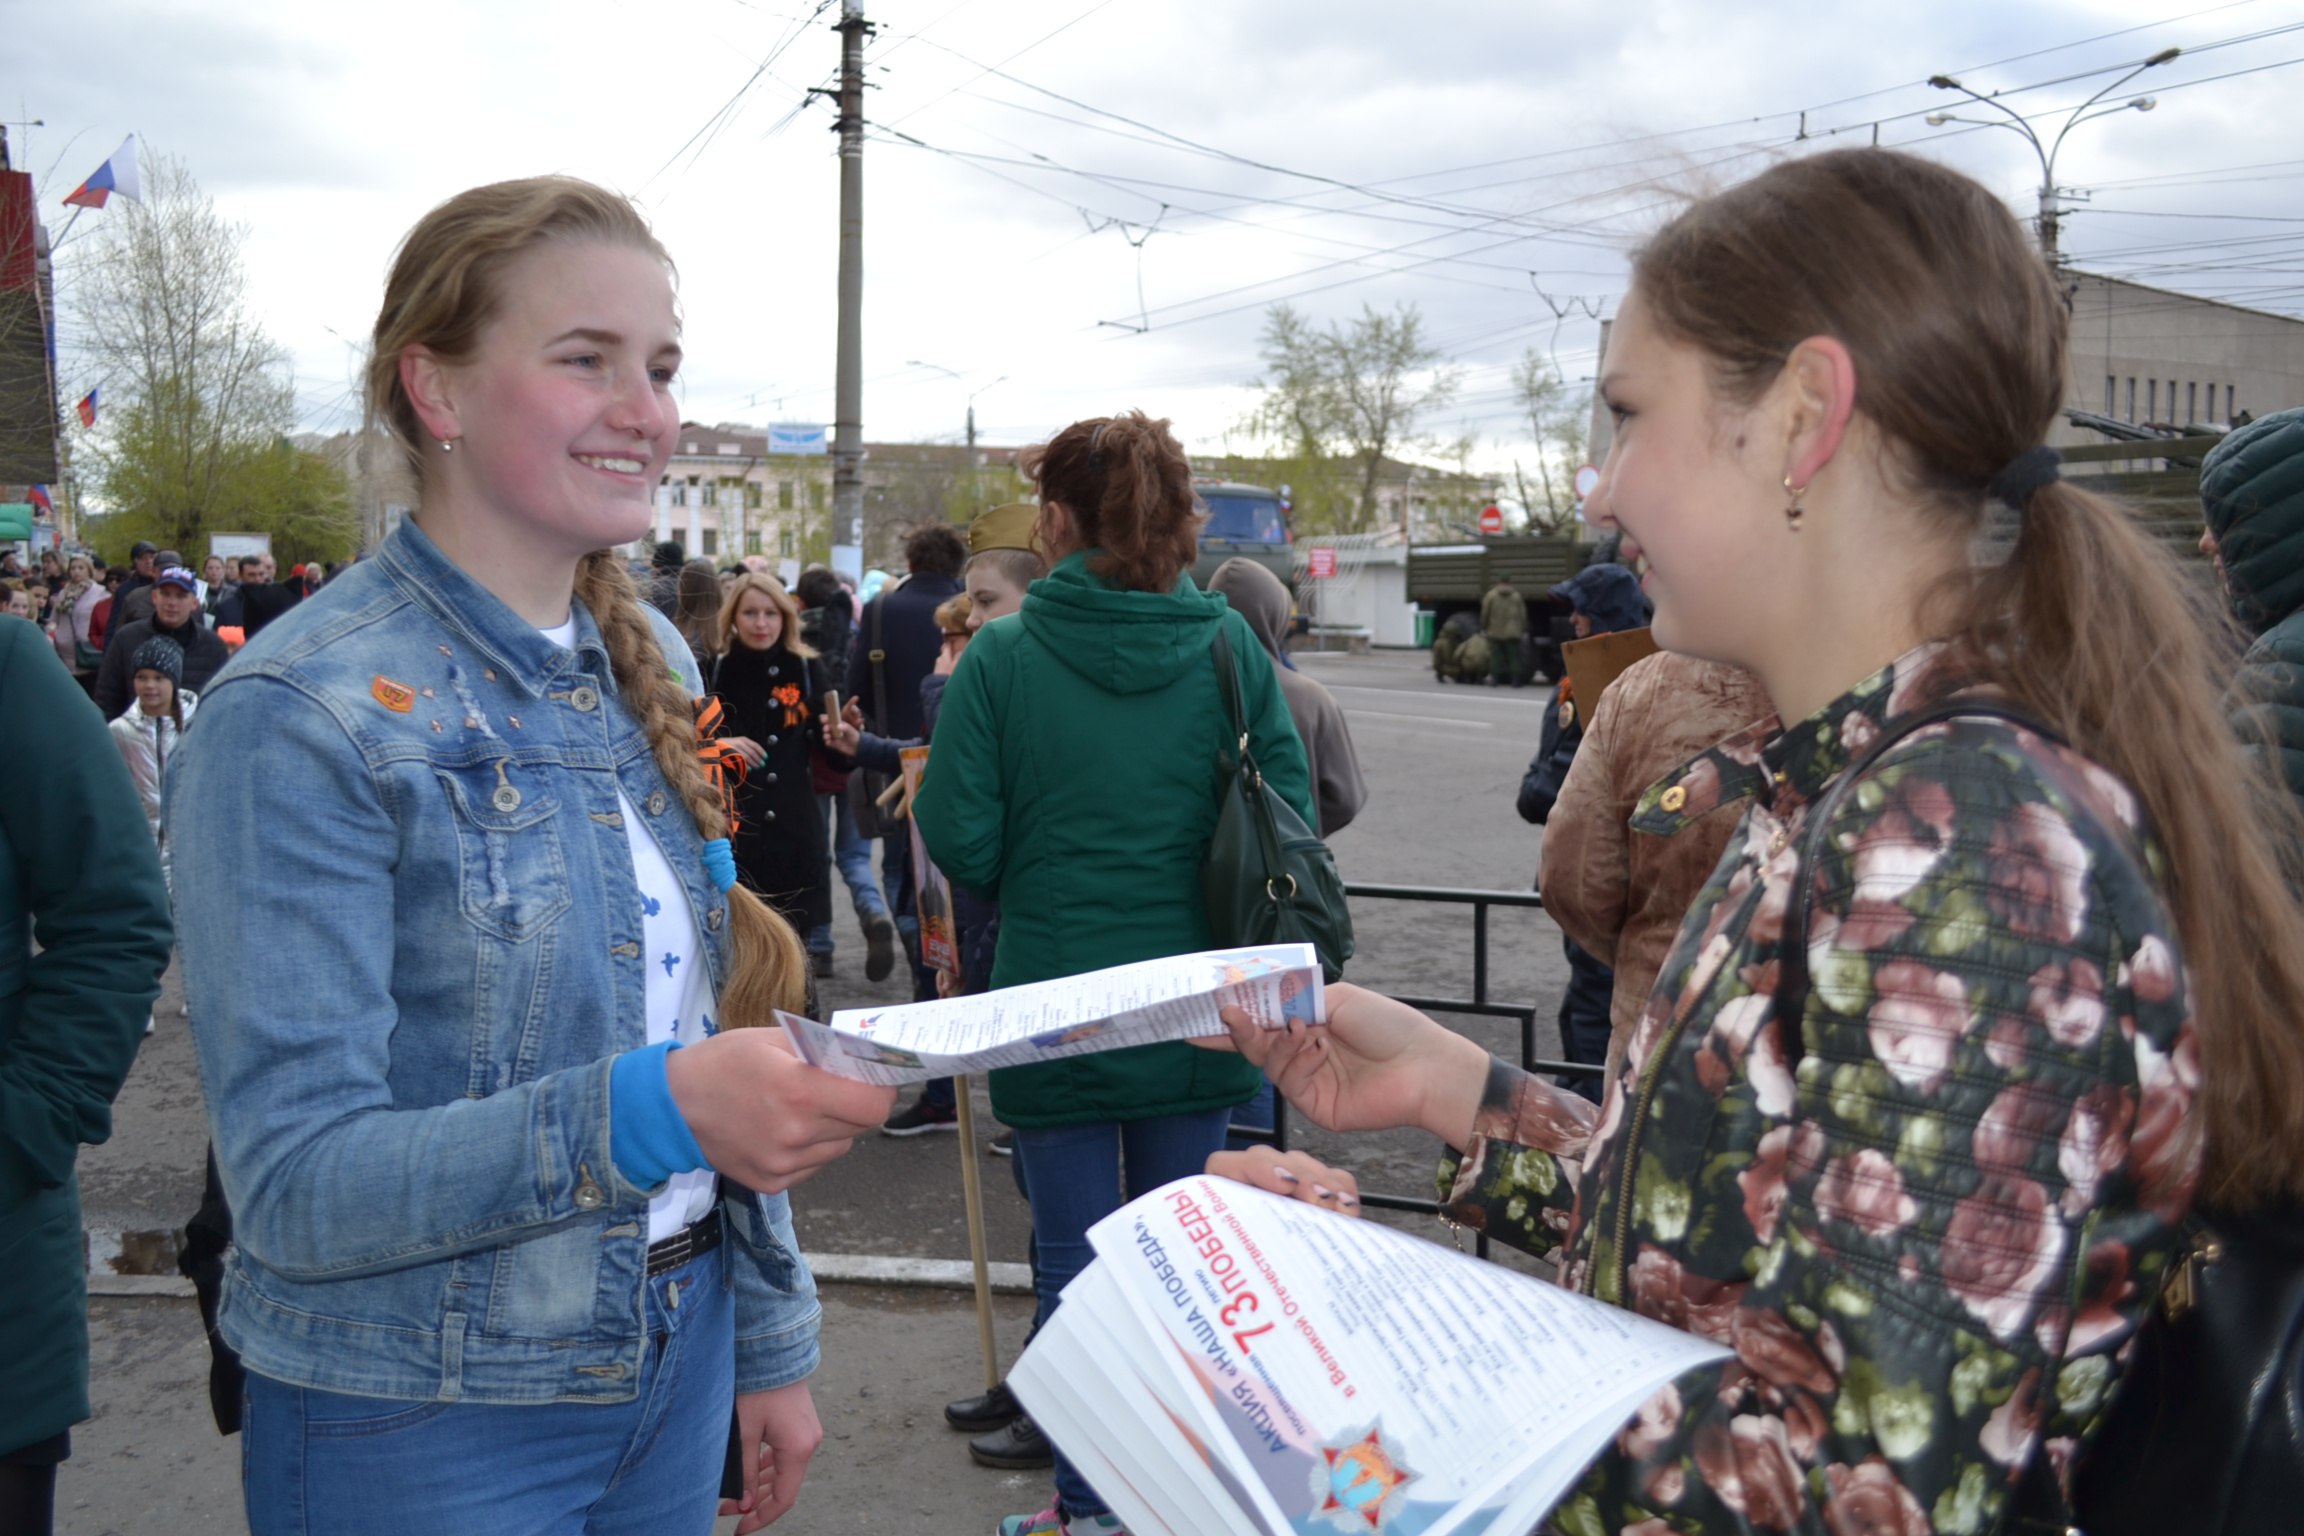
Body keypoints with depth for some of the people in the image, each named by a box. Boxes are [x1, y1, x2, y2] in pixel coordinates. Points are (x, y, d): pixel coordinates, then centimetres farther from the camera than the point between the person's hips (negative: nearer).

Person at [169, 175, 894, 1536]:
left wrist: (772, 1337, 12)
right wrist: (647, 1112, -33)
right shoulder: (303, 717, -17)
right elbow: (296, 1184, -21)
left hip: (675, 1370, 6)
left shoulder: (650, 666, 4)